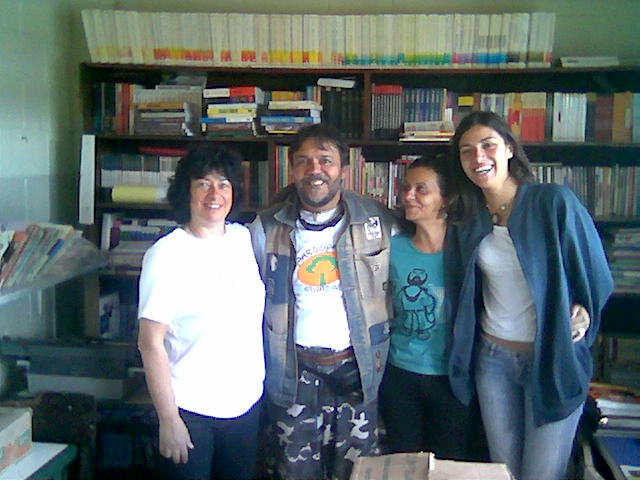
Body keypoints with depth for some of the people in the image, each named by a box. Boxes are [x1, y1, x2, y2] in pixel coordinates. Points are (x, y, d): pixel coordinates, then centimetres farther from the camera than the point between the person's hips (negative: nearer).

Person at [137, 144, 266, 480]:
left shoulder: (244, 238, 2)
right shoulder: (167, 254, -14)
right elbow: (151, 343, -14)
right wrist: (169, 420, -14)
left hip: (247, 402, 5)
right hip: (192, 410, -5)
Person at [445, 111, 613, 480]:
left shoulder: (554, 201, -14)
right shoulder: (466, 219, 2)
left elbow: (597, 276, -5)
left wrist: (581, 312, -18)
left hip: (555, 358, -4)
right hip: (493, 357, 4)